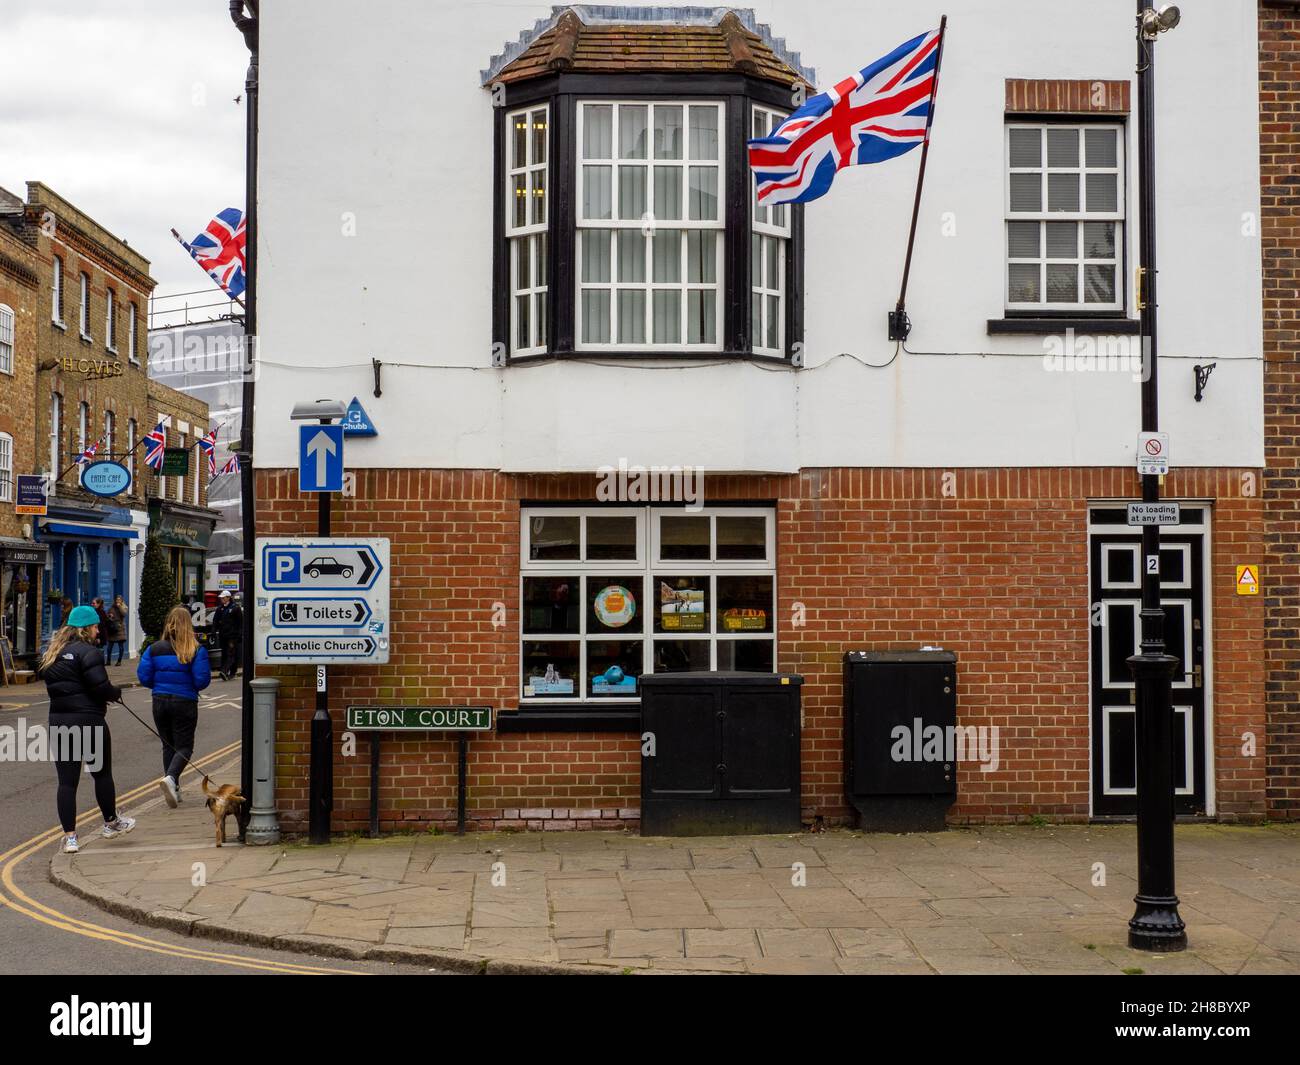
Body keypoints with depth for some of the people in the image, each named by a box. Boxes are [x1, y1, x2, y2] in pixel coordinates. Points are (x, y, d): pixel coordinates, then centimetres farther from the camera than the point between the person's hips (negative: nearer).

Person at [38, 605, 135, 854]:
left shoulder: (52, 653, 12)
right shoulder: (88, 652, -12)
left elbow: (53, 685, 14)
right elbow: (101, 687, -19)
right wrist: (116, 692, 3)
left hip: (59, 721, 6)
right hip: (89, 721, -6)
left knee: (66, 781, 5)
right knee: (102, 774, 13)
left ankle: (69, 837, 4)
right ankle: (111, 823, 28)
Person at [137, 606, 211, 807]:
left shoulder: (154, 649, -1)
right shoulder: (196, 650, -11)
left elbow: (143, 676, -2)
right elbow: (202, 679, -13)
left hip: (160, 701, 4)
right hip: (184, 703, -3)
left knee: (168, 745, 17)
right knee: (184, 746, 4)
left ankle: (174, 790, 19)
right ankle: (171, 777, -22)